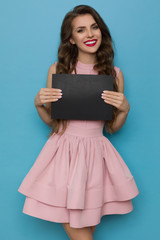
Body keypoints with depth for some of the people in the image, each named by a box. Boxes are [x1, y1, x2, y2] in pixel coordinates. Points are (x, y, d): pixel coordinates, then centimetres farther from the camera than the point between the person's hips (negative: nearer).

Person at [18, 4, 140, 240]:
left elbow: (112, 127, 9)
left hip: (96, 153, 1)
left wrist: (124, 108, -9)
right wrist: (39, 104, -9)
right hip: (64, 151, 0)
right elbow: (51, 121, 9)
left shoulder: (115, 74, 4)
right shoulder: (57, 70, 2)